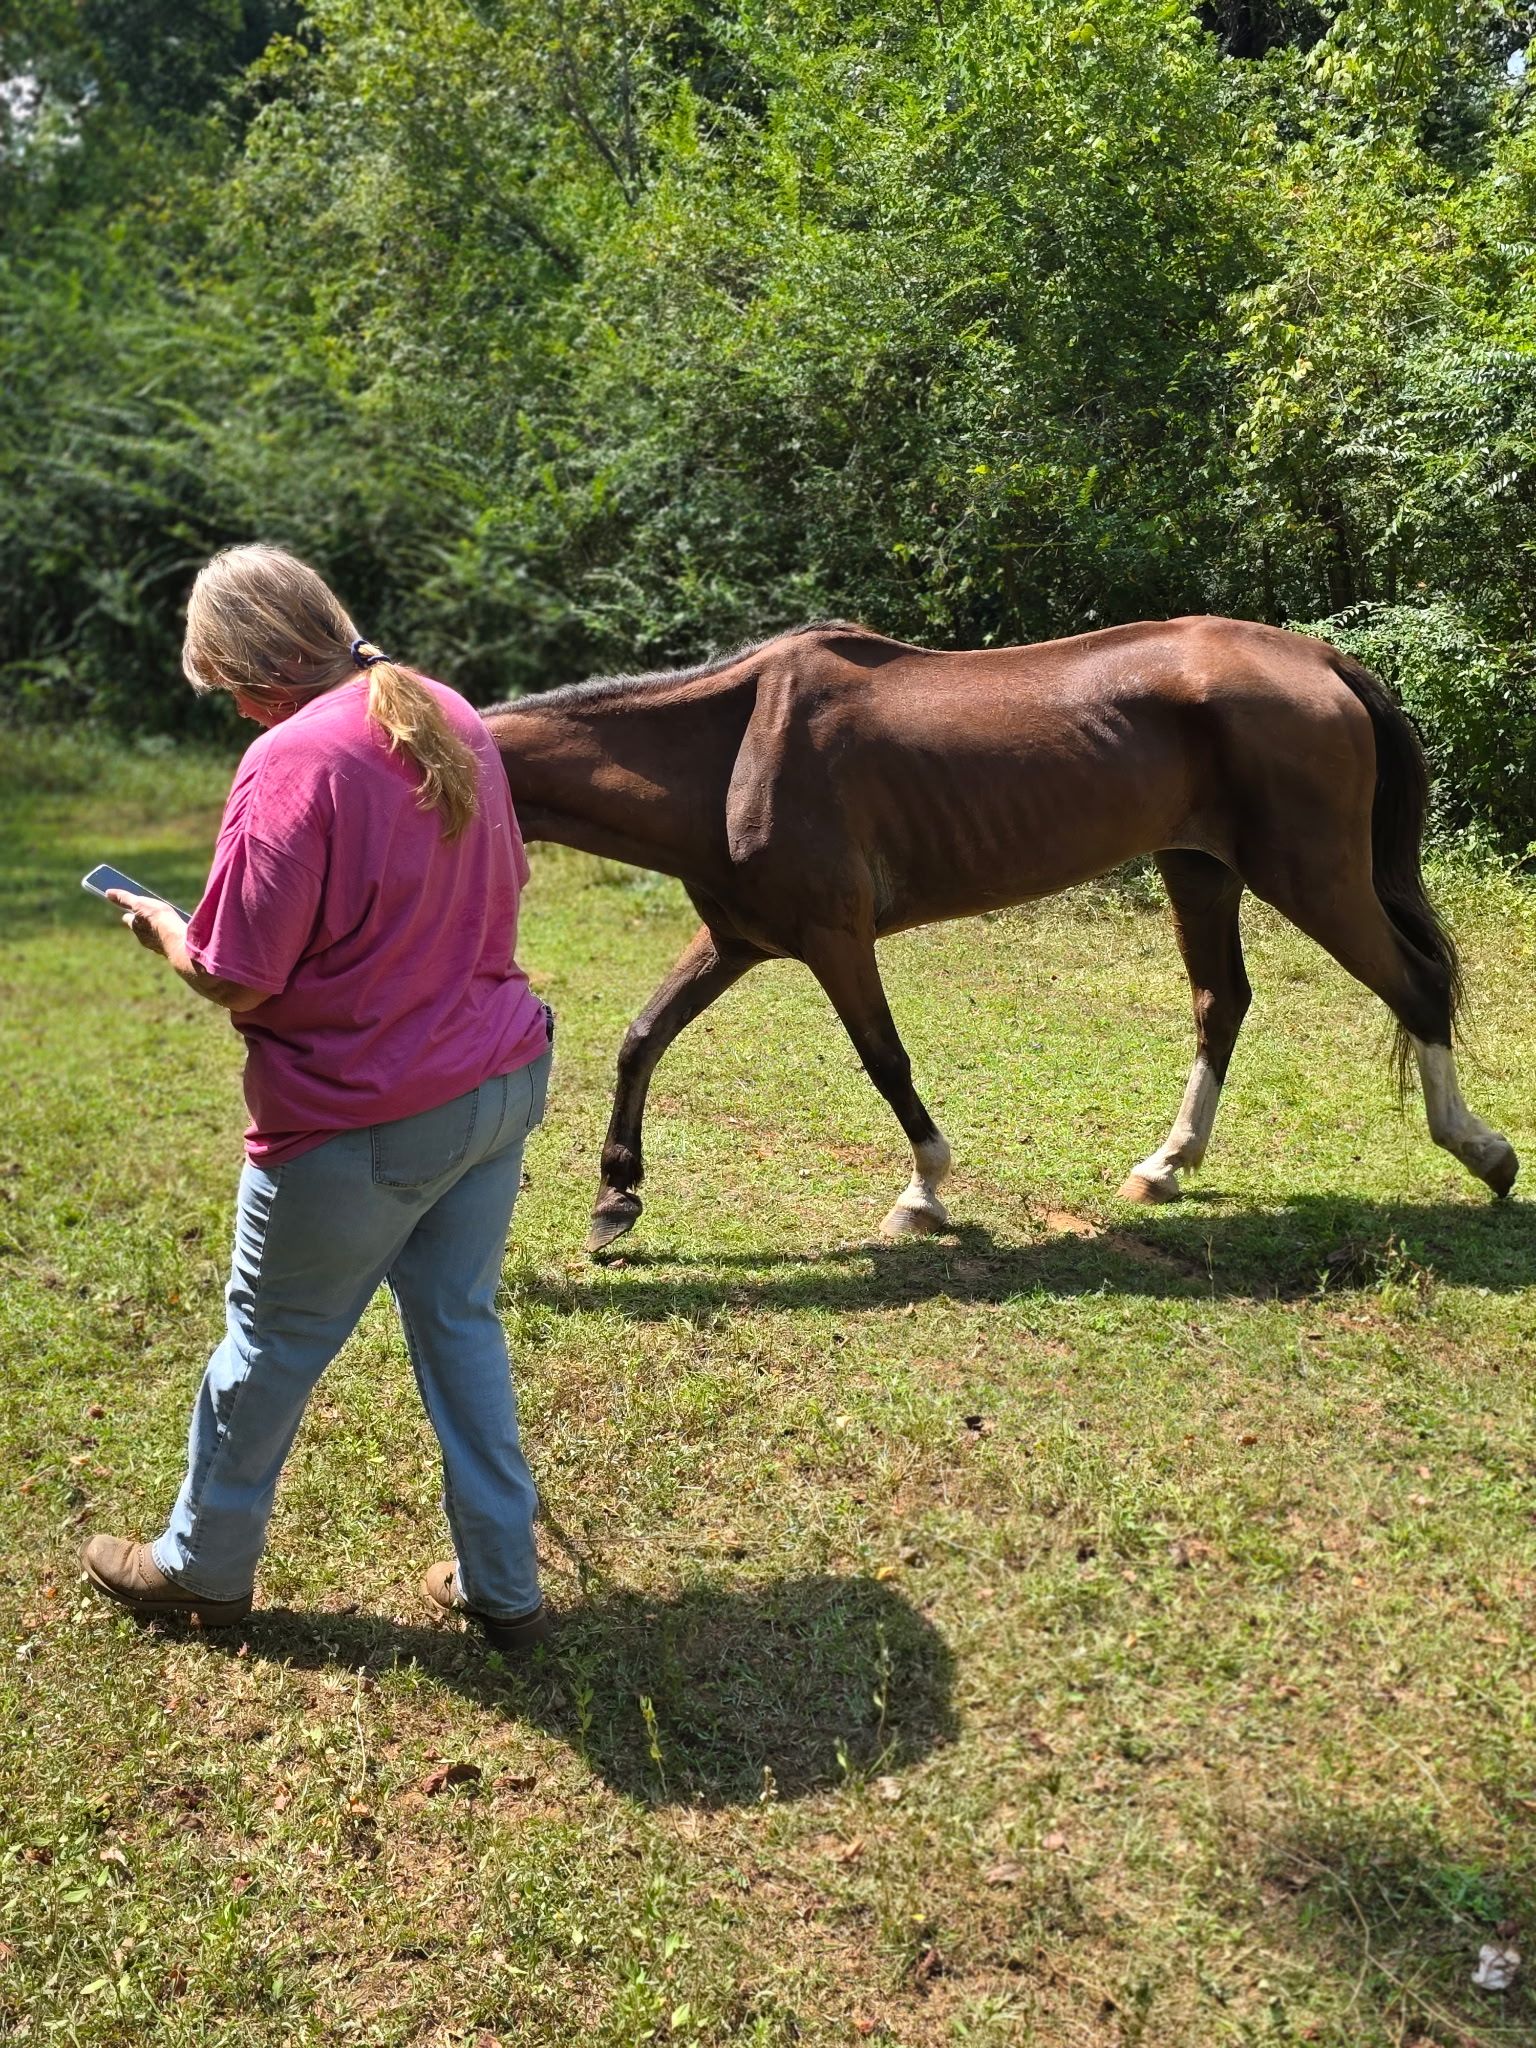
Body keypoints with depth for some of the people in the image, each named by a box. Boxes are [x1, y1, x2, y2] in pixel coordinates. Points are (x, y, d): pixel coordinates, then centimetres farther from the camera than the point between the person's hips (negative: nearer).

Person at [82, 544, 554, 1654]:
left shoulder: (292, 761, -21)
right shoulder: (455, 718, 3)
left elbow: (236, 980, -18)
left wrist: (164, 927, 2)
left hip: (363, 1123, -7)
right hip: (504, 1079, 7)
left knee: (272, 1342, 15)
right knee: (462, 1323, 19)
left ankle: (202, 1566, 38)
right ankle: (502, 1583, 28)